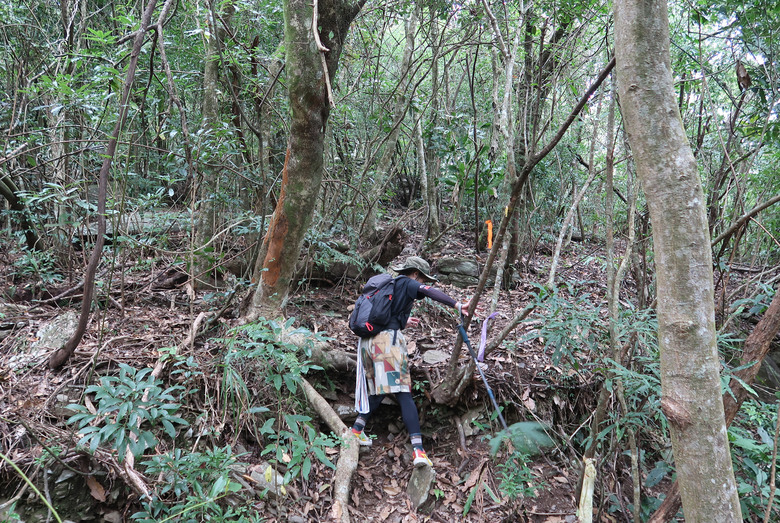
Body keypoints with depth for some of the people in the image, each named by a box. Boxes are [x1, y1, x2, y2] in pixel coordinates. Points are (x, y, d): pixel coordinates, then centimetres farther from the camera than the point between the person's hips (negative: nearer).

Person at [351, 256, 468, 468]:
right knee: (403, 394, -10)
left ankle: (356, 430, 22)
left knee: (379, 392, 22)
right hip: (387, 339, -8)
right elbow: (429, 292, -13)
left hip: (367, 341, 8)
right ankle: (418, 449, -16)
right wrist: (457, 305, -20)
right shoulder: (407, 284, 5)